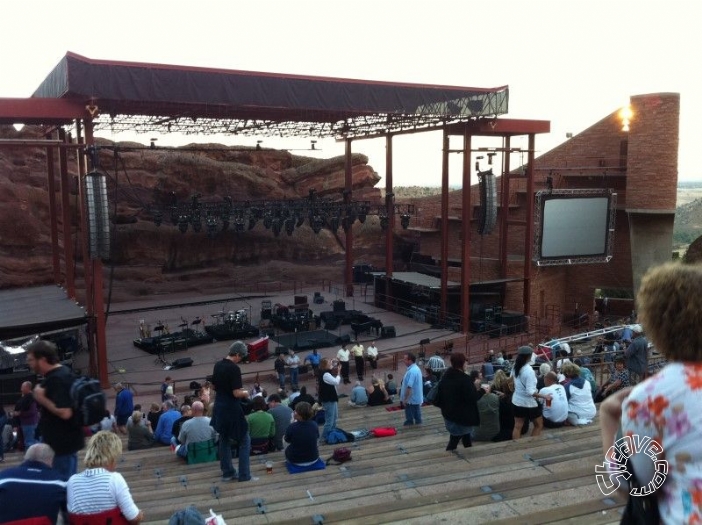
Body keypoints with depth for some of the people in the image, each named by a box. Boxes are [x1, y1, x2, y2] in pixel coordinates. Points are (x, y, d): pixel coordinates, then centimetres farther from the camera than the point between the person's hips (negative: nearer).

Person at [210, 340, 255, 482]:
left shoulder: (218, 365, 4)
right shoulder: (234, 368, -20)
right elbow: (236, 394, -22)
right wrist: (245, 393, -3)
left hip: (220, 408, 8)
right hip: (232, 410, -8)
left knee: (224, 440, 17)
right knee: (244, 441, 4)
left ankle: (227, 473, 23)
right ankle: (244, 475, 5)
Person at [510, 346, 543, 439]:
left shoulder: (515, 367, -1)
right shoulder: (529, 370, -24)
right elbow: (530, 392, -27)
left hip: (517, 401, 7)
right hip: (528, 403, -7)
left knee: (517, 426, 11)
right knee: (539, 425, 12)